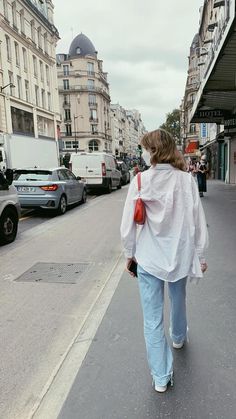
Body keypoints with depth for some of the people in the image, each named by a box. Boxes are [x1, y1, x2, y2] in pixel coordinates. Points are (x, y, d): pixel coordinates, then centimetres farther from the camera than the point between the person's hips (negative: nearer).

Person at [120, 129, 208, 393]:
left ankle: (161, 377, 22)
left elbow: (129, 223, -8)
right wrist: (200, 255, 7)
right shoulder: (186, 180, -9)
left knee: (152, 318, 10)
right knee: (178, 300, 29)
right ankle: (178, 337, 57)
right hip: (180, 255, 3)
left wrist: (129, 253, 7)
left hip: (148, 258, -2)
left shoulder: (140, 181, -12)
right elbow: (197, 221, -5)